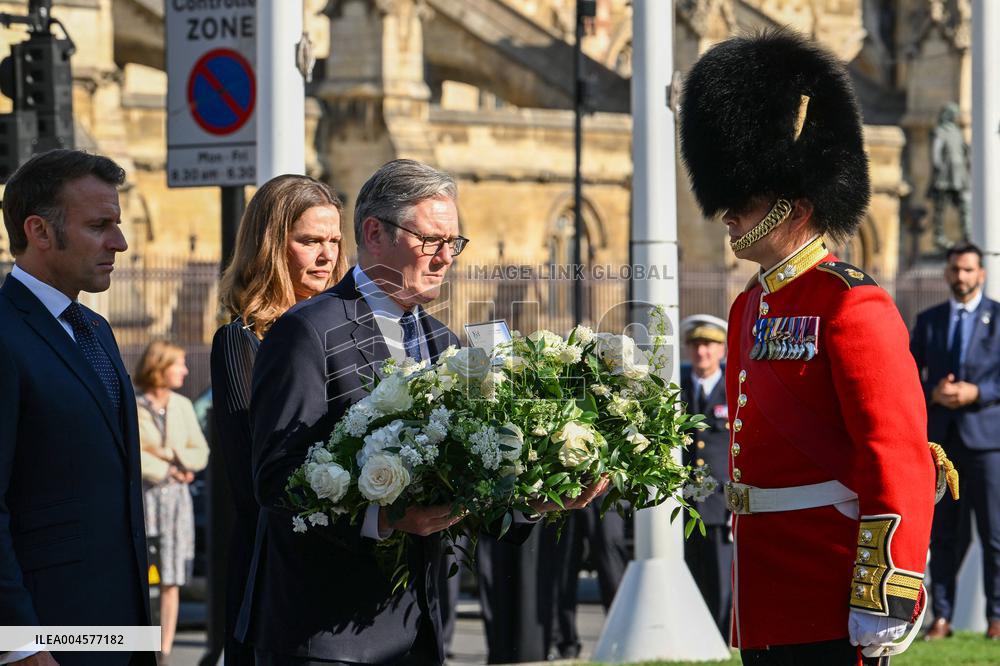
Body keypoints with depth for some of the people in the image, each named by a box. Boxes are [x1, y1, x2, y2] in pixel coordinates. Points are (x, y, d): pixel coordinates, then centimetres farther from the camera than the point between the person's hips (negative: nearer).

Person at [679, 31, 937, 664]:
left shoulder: (852, 307, -13)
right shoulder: (751, 307, 16)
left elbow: (899, 464, -18)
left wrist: (884, 602, -22)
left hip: (833, 610, -9)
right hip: (765, 606, 9)